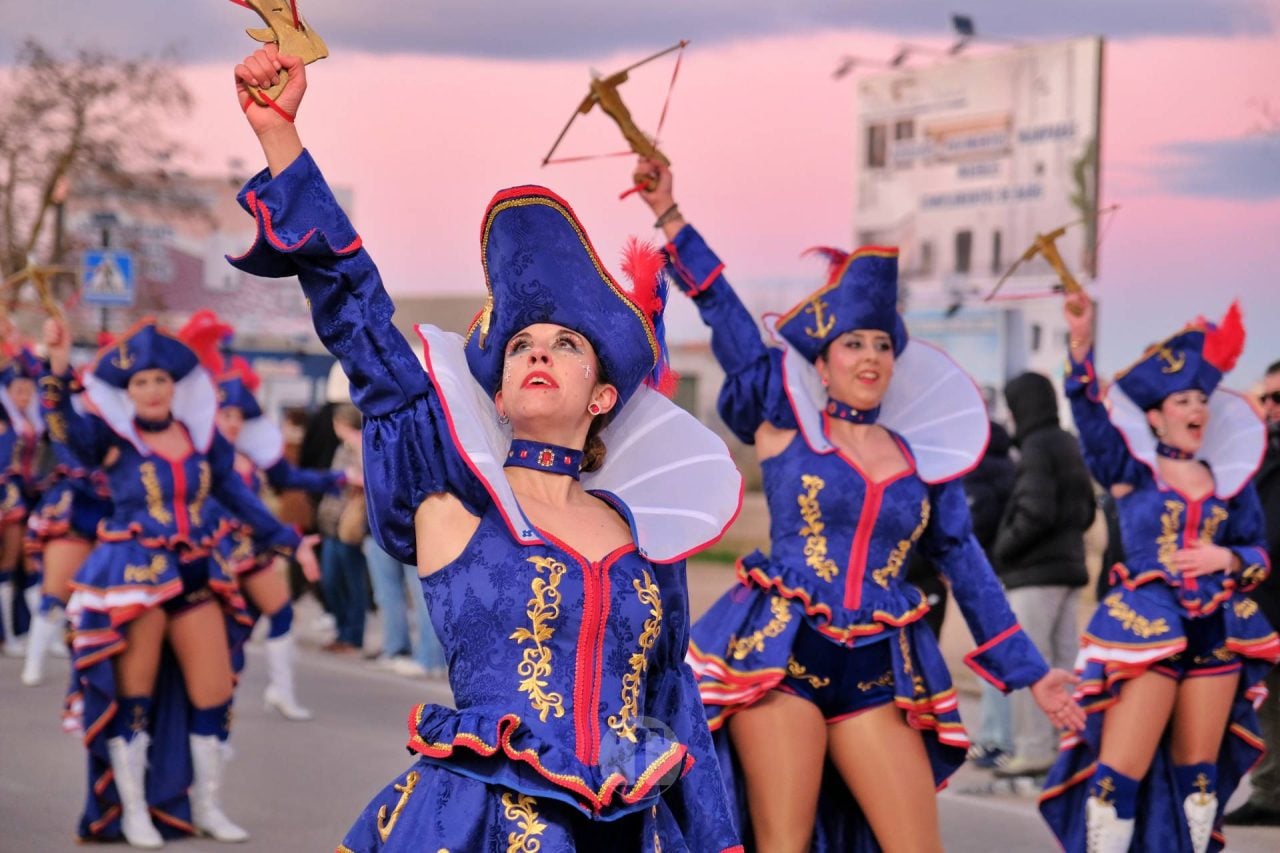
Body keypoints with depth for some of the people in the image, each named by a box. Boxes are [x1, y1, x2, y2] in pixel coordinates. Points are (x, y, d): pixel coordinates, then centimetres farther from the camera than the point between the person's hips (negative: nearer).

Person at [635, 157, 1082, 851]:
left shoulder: (922, 459, 13)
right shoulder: (786, 423, 4)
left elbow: (967, 567, 17)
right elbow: (727, 321, -2)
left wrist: (1028, 671, 16)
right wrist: (670, 217, -7)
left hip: (876, 673, 4)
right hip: (780, 655, -3)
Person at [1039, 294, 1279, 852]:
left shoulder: (1229, 480, 10)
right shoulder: (1129, 469, 0)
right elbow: (1090, 411, -15)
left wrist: (1226, 559, -8)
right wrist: (1081, 341, -29)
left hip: (1216, 631, 4)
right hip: (1147, 628, -4)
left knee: (1198, 770, 11)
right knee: (1120, 770, -9)